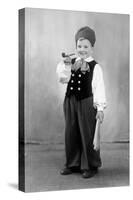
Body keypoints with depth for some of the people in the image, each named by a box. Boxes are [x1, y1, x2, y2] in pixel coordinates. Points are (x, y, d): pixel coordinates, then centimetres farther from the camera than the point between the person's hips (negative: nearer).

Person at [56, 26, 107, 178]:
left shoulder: (95, 67, -4)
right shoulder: (70, 62, 8)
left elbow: (99, 88, -6)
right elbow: (63, 79, -4)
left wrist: (100, 108, -11)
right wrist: (66, 66, -18)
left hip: (87, 102, -4)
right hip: (70, 101, 4)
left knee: (88, 134, 2)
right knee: (70, 134, 10)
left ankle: (90, 166, 15)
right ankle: (72, 164, 23)